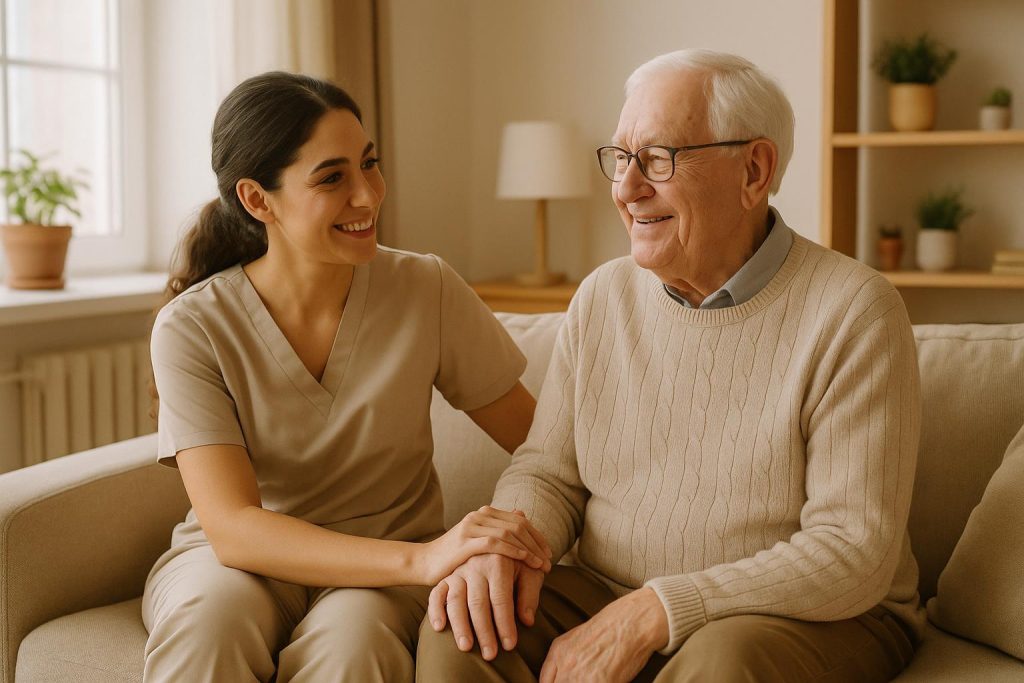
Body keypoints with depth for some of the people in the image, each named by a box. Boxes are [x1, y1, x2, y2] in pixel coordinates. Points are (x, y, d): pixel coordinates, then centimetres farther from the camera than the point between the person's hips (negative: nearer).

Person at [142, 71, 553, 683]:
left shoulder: (428, 290, -8)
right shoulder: (192, 328, -13)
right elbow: (234, 528, -23)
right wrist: (423, 559, -36)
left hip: (383, 568, 1)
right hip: (238, 561, 0)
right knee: (209, 617, -34)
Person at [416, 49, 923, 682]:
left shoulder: (852, 311, -14)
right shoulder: (603, 295, 5)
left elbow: (855, 553, -19)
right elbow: (548, 470, 9)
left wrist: (657, 612, -26)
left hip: (813, 620, -3)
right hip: (604, 600, 4)